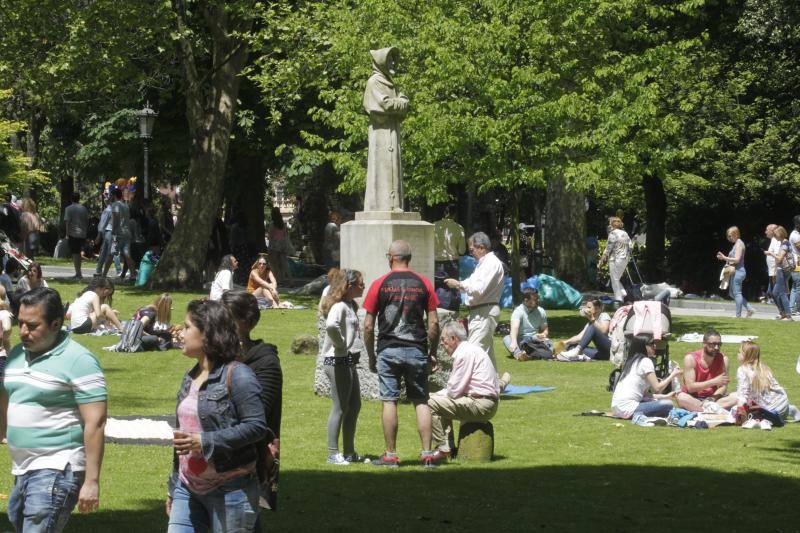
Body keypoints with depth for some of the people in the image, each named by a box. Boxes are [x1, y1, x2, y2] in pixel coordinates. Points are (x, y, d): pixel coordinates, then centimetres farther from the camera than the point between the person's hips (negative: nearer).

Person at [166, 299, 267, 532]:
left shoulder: (237, 375, -11)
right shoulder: (190, 378, 14)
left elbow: (257, 426, -18)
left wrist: (205, 442, -23)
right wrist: (174, 488, 21)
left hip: (229, 492, -7)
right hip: (188, 490, 7)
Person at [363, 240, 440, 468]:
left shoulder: (380, 284, -1)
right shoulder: (423, 284, 3)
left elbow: (368, 326, -2)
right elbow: (434, 323, 1)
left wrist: (371, 356, 8)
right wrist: (432, 353, 11)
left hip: (388, 350, -2)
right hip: (417, 350, 2)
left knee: (390, 401, 2)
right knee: (421, 401, 7)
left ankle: (391, 455, 3)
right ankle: (427, 454, 2)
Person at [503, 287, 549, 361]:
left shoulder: (541, 312, 8)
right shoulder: (518, 311, -9)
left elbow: (545, 330, 16)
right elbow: (514, 327, -28)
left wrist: (543, 334, -11)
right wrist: (513, 342, -48)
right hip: (520, 341, -3)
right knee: (507, 338, -33)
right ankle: (518, 354, -64)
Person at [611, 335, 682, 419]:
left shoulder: (632, 361, 21)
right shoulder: (645, 361, -5)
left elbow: (644, 393, 21)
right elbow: (657, 388, -10)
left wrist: (666, 396, 15)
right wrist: (673, 375, 2)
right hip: (627, 408, -9)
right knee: (667, 404, -11)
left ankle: (639, 415, 4)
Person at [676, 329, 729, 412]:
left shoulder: (723, 359, -3)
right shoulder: (690, 358, -11)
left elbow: (723, 387, -7)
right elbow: (690, 387, -18)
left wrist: (712, 399, -27)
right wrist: (714, 381, -26)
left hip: (712, 398, 3)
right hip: (692, 398, -3)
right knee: (681, 397, -36)